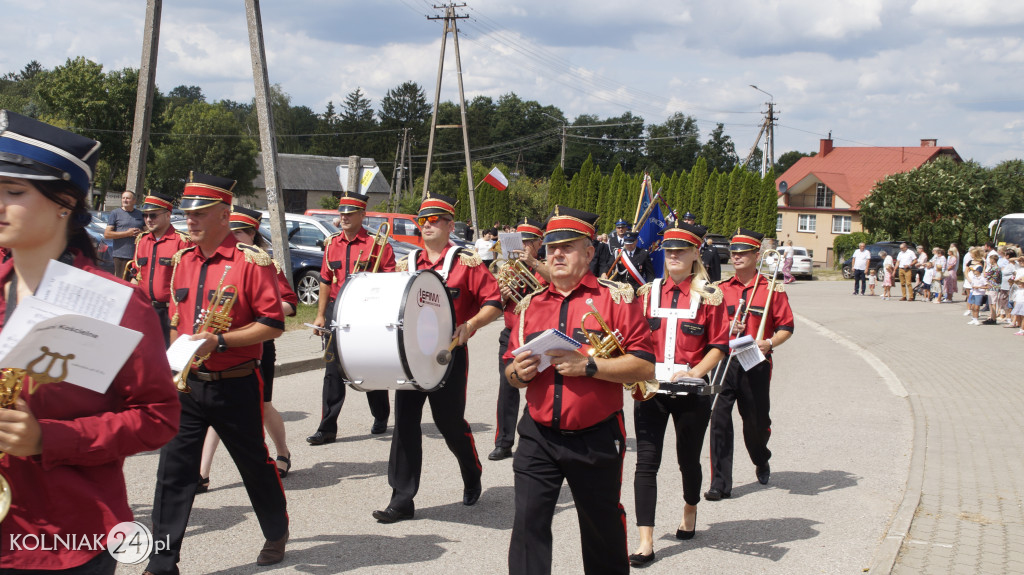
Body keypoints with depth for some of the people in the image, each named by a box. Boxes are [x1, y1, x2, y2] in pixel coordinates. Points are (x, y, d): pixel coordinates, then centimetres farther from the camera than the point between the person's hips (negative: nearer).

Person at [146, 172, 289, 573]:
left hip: (236, 386, -5)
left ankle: (277, 534, 37)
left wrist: (220, 341, -23)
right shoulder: (183, 261, 7)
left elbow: (273, 324, -15)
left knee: (255, 465, 13)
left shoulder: (252, 261, -13)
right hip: (187, 386, 5)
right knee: (173, 472, 0)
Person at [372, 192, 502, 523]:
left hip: (449, 354, -4)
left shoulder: (466, 263, -4)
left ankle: (472, 478, 34)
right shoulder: (407, 263, 10)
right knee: (405, 422, 0)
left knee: (450, 422, 5)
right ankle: (402, 499, 5)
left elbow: (494, 302, -7)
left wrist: (471, 325, -22)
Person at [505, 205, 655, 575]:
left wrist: (588, 365, -22)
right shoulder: (532, 304, 8)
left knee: (603, 527, 14)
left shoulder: (615, 298, -5)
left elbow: (644, 366, -12)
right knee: (528, 523, -4)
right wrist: (518, 372, -8)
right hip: (539, 436, 3)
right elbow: (511, 371, 16)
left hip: (596, 438, -3)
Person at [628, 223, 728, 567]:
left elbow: (720, 345, -3)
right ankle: (645, 542, -5)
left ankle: (690, 512, 42)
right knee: (647, 461, -6)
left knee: (688, 458, 13)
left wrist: (694, 372, -17)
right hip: (651, 388, 2)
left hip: (691, 392, -1)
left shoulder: (709, 296, -1)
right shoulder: (648, 293, 6)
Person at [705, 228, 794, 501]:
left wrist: (769, 343, -17)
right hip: (723, 362, 1)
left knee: (757, 421, 11)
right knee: (719, 420, -8)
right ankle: (720, 483, -2)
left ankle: (761, 461, 43)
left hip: (756, 365, -1)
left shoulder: (772, 289, 0)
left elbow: (786, 327, 2)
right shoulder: (721, 289, 7)